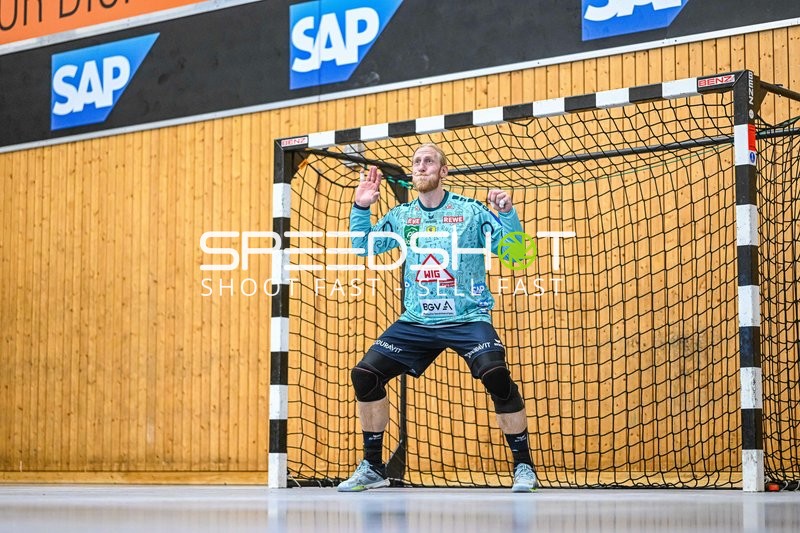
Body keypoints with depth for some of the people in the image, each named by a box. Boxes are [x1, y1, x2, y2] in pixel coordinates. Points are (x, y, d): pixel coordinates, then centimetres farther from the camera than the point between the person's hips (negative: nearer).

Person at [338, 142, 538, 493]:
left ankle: (524, 468, -13)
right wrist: (361, 208, -1)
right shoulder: (401, 217, 8)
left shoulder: (471, 211, -4)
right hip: (417, 321, 5)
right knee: (365, 374, -5)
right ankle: (373, 468, 11)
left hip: (467, 319, -4)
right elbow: (363, 247, 12)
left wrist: (507, 214, -24)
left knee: (496, 375, -28)